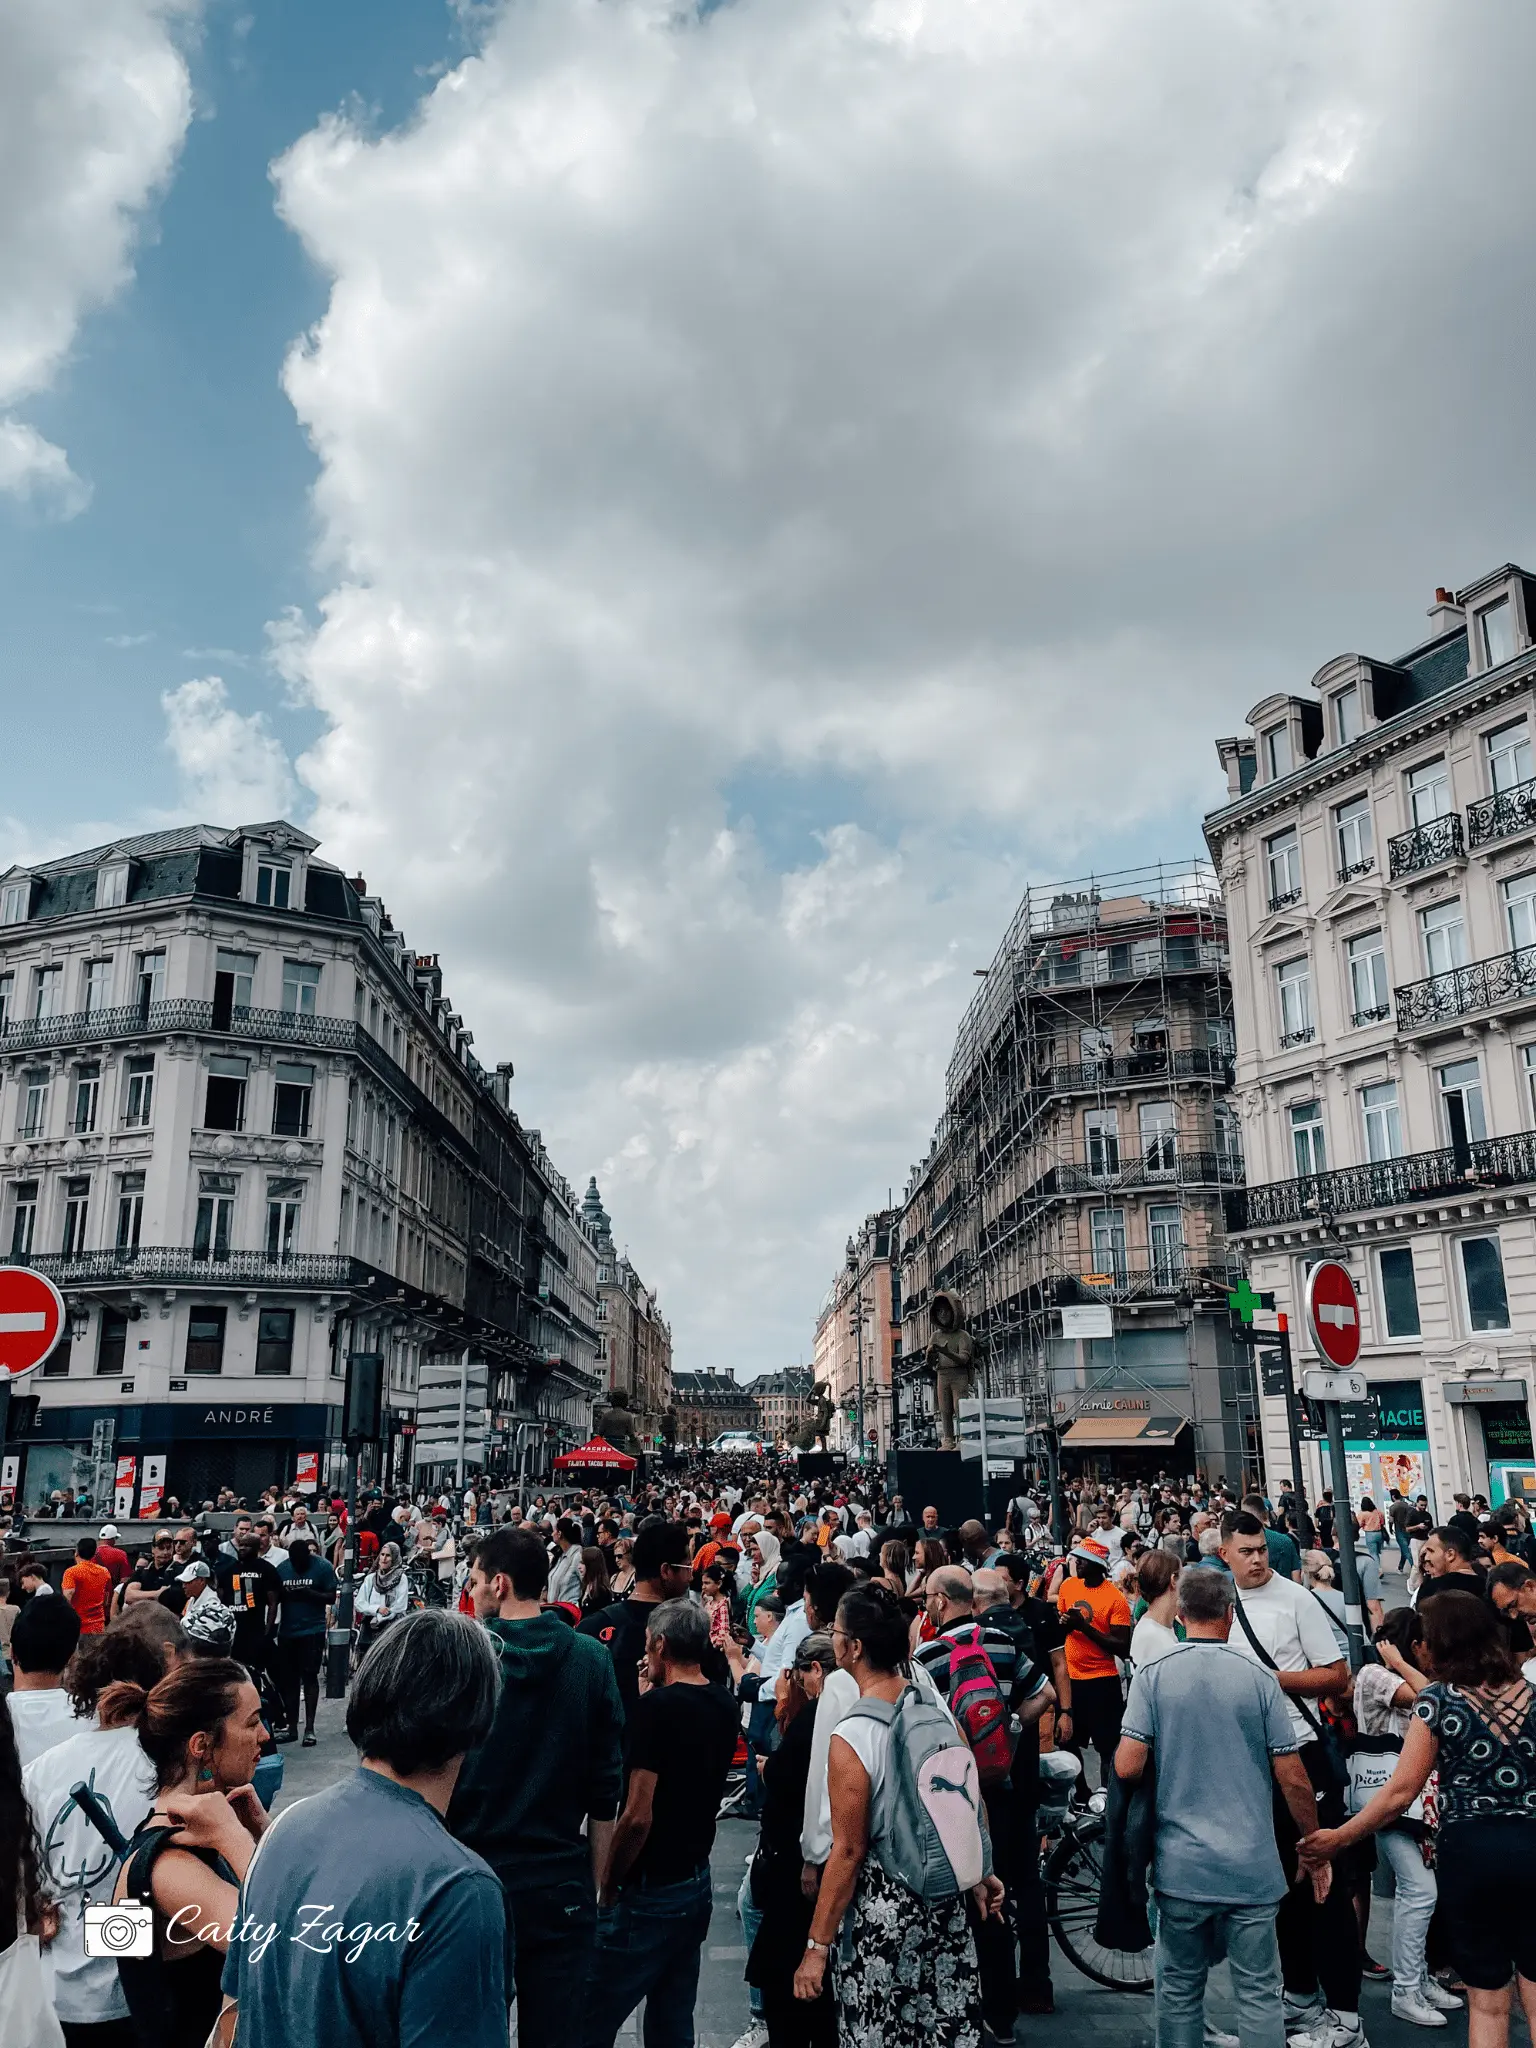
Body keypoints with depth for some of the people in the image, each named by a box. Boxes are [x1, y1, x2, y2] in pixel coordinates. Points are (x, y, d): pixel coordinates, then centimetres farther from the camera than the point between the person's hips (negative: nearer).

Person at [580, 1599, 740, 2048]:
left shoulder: (658, 1705, -20)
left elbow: (637, 1816, -23)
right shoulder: (725, 1705, 2)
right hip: (697, 1883, 8)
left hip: (648, 1892, -8)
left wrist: (607, 1885, -9)